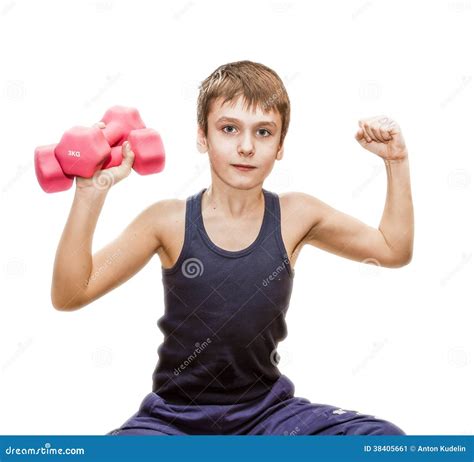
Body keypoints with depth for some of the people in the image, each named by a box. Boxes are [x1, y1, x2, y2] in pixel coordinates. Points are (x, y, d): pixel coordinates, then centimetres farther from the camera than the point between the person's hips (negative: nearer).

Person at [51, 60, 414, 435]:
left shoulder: (296, 216, -4)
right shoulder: (170, 221, -10)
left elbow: (394, 250, 9)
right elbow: (69, 296, -12)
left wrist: (397, 163, 0)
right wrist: (90, 194, -23)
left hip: (266, 411, 2)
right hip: (175, 415, -2)